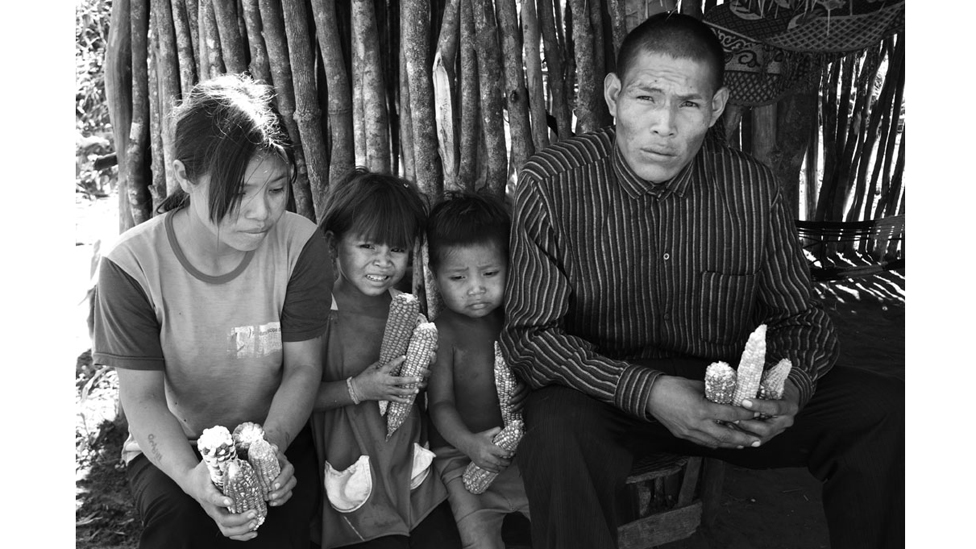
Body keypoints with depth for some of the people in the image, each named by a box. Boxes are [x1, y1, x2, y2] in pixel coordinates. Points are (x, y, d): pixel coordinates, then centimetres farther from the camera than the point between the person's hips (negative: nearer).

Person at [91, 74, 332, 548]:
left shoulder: (300, 245, -16)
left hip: (276, 433, 1)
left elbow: (303, 367, -10)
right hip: (172, 445, 0)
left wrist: (271, 445, -29)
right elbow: (143, 397, -15)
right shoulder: (131, 264, -19)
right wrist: (191, 475, -34)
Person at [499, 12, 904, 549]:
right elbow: (529, 333, -15)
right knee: (557, 431, -37)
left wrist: (794, 383, -21)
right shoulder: (551, 184, -15)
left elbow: (799, 314, 3)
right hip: (605, 395, -3)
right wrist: (645, 393, -30)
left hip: (729, 395, 4)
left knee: (886, 409, -12)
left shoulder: (754, 188, -7)